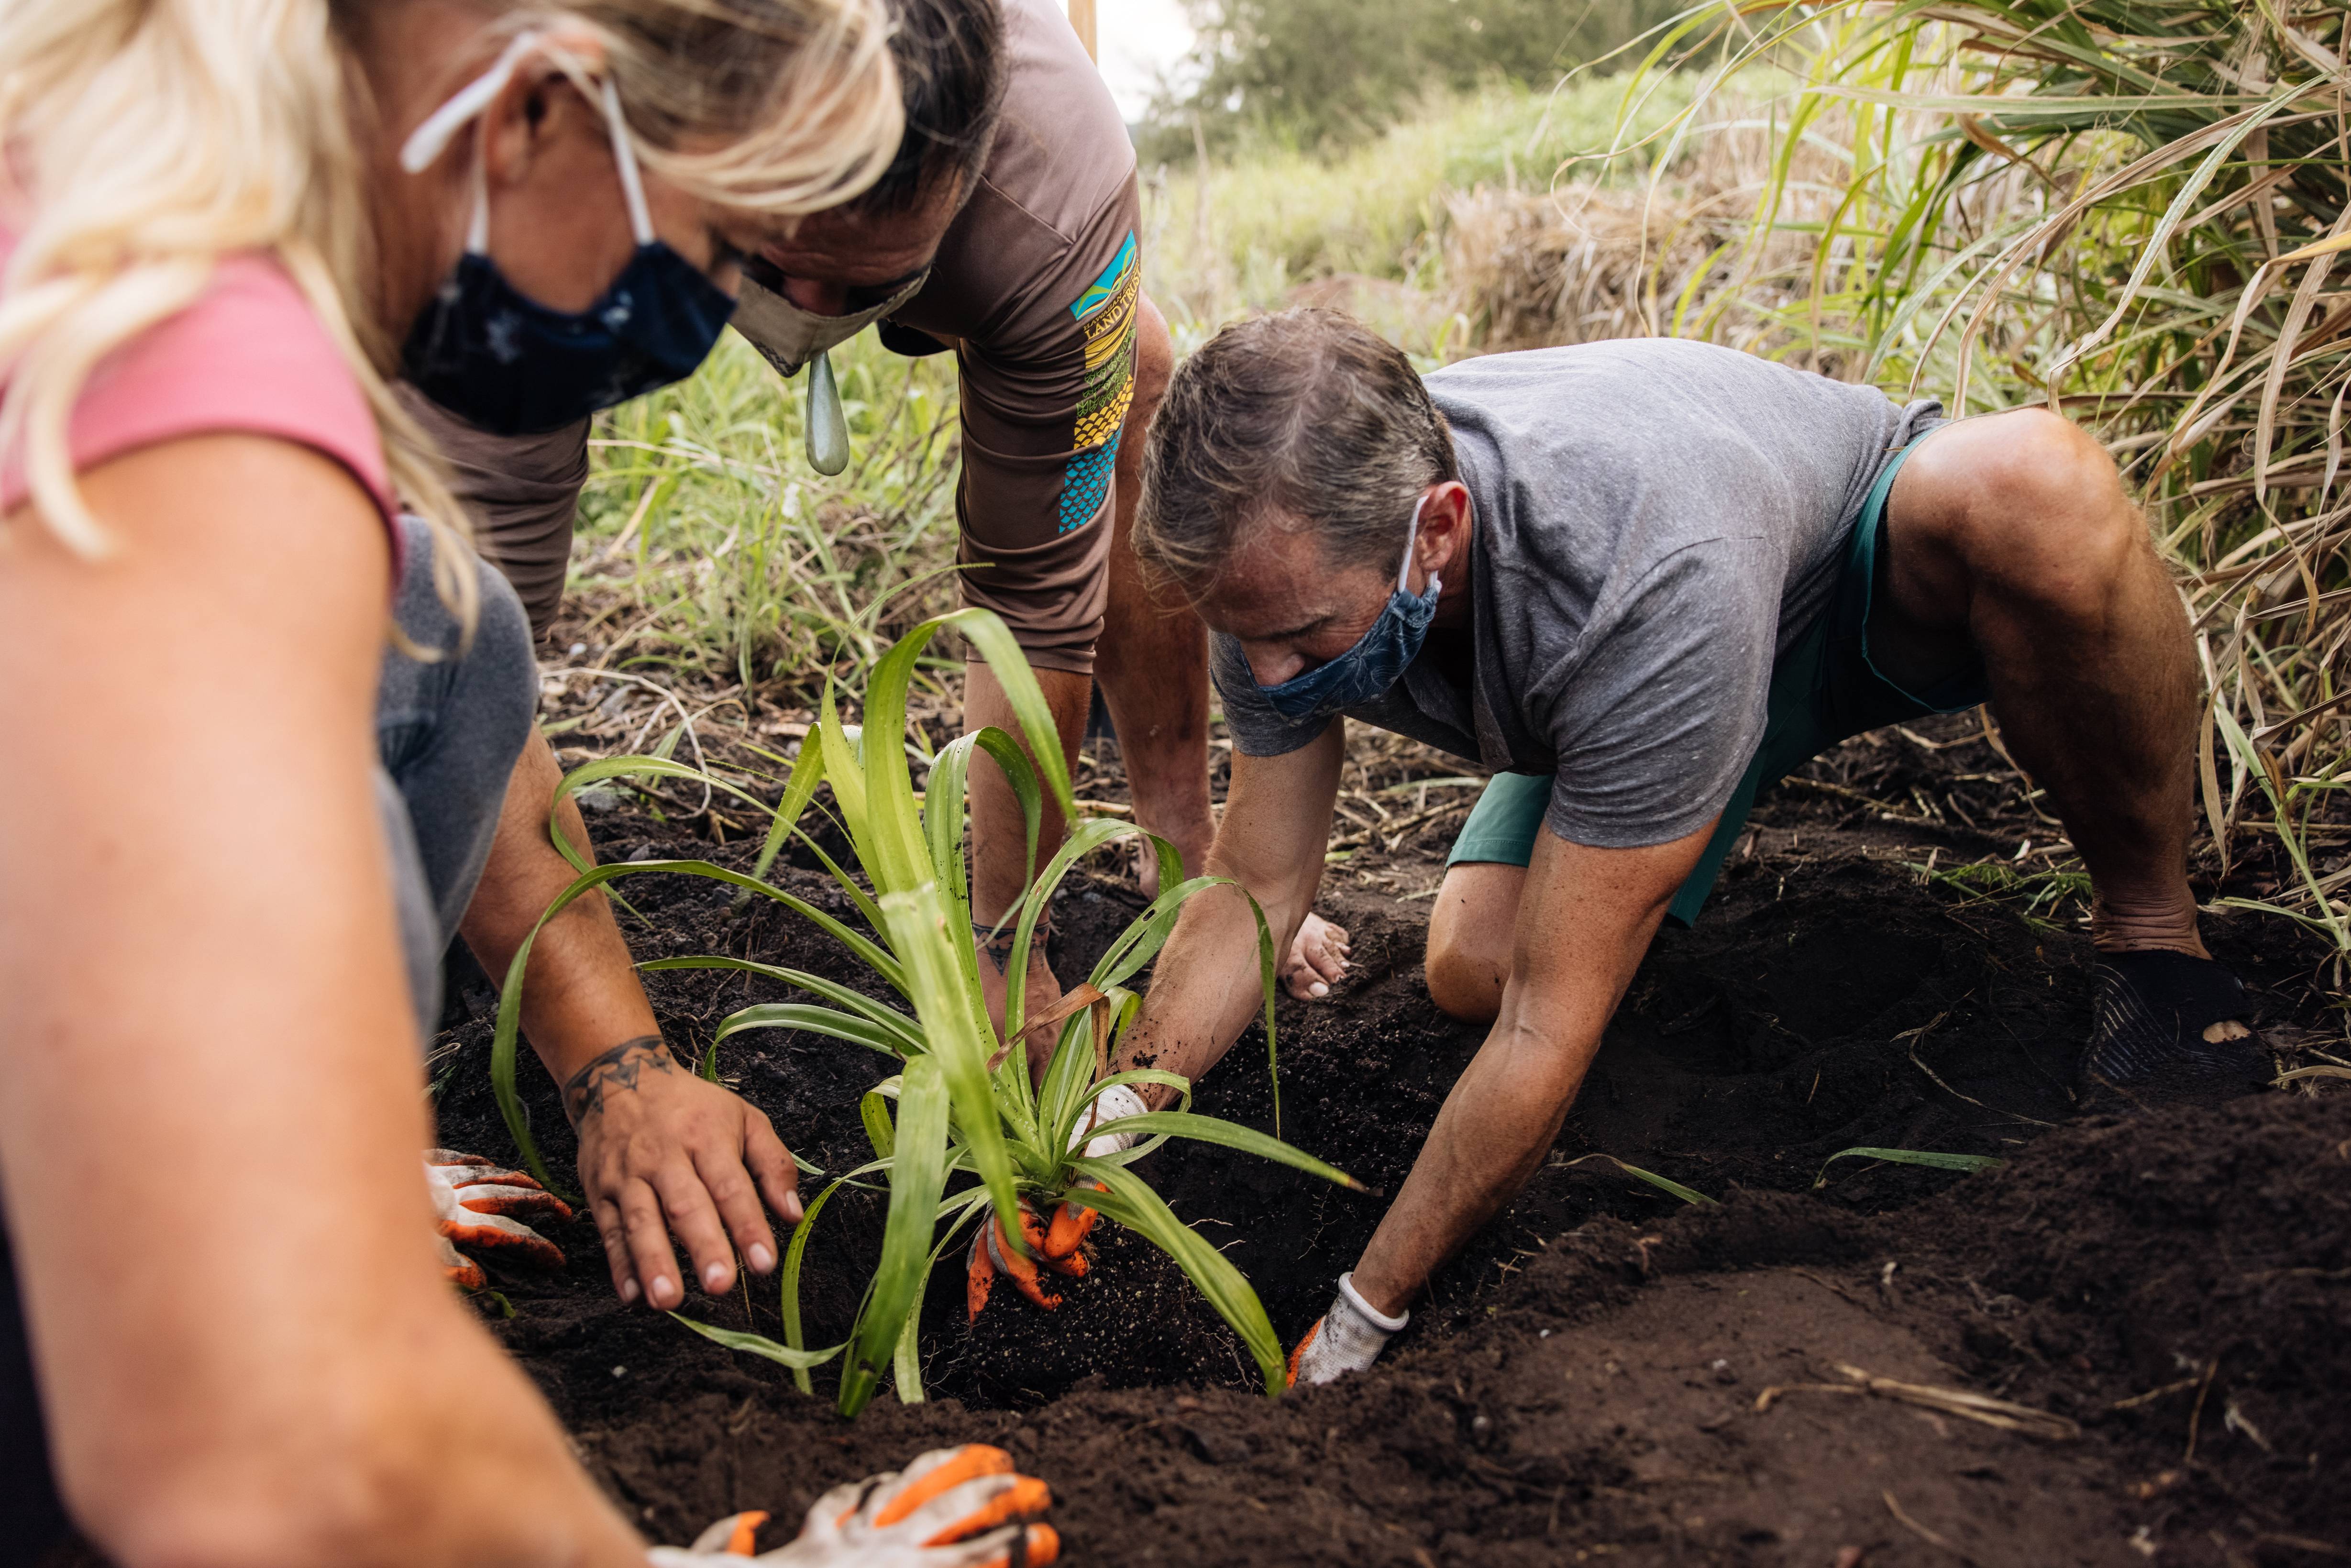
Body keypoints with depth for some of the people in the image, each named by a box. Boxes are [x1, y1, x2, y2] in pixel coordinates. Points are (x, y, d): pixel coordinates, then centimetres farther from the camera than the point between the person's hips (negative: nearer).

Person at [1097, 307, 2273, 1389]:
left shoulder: (1653, 576, -46)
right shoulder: (1290, 551, -27)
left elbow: (1550, 1031, -40)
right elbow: (1254, 890, -14)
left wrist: (1359, 1321, -32)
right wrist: (1097, 1143, -23)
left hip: (1878, 562, -4)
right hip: (1617, 674, 5)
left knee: (2028, 483, -40)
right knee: (1470, 968, -18)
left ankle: (2152, 932, -13)